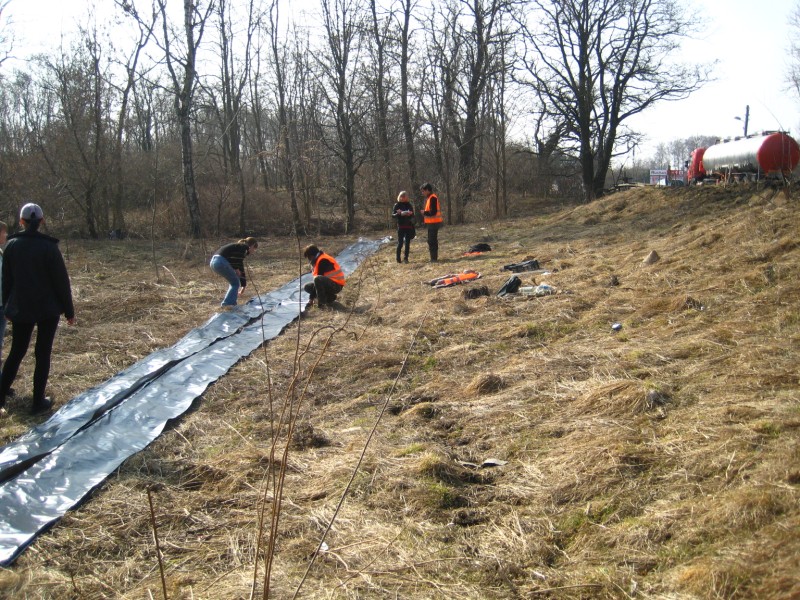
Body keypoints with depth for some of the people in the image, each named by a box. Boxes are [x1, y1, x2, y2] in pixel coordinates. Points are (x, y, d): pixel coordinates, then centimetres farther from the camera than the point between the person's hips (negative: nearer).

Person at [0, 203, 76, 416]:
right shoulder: (49, 246, -13)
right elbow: (61, 280, -10)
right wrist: (69, 310, -2)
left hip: (21, 309, 4)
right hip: (48, 309, -3)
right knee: (43, 354, 5)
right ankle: (39, 402, 9)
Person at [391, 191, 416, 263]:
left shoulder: (409, 205, 9)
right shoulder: (397, 205, 2)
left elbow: (412, 216, 8)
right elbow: (393, 215, -2)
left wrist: (410, 214, -15)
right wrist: (398, 214, -21)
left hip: (409, 226, 3)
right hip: (400, 226, -2)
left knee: (407, 243, 2)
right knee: (400, 243, -6)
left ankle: (406, 258, 8)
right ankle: (398, 258, 4)